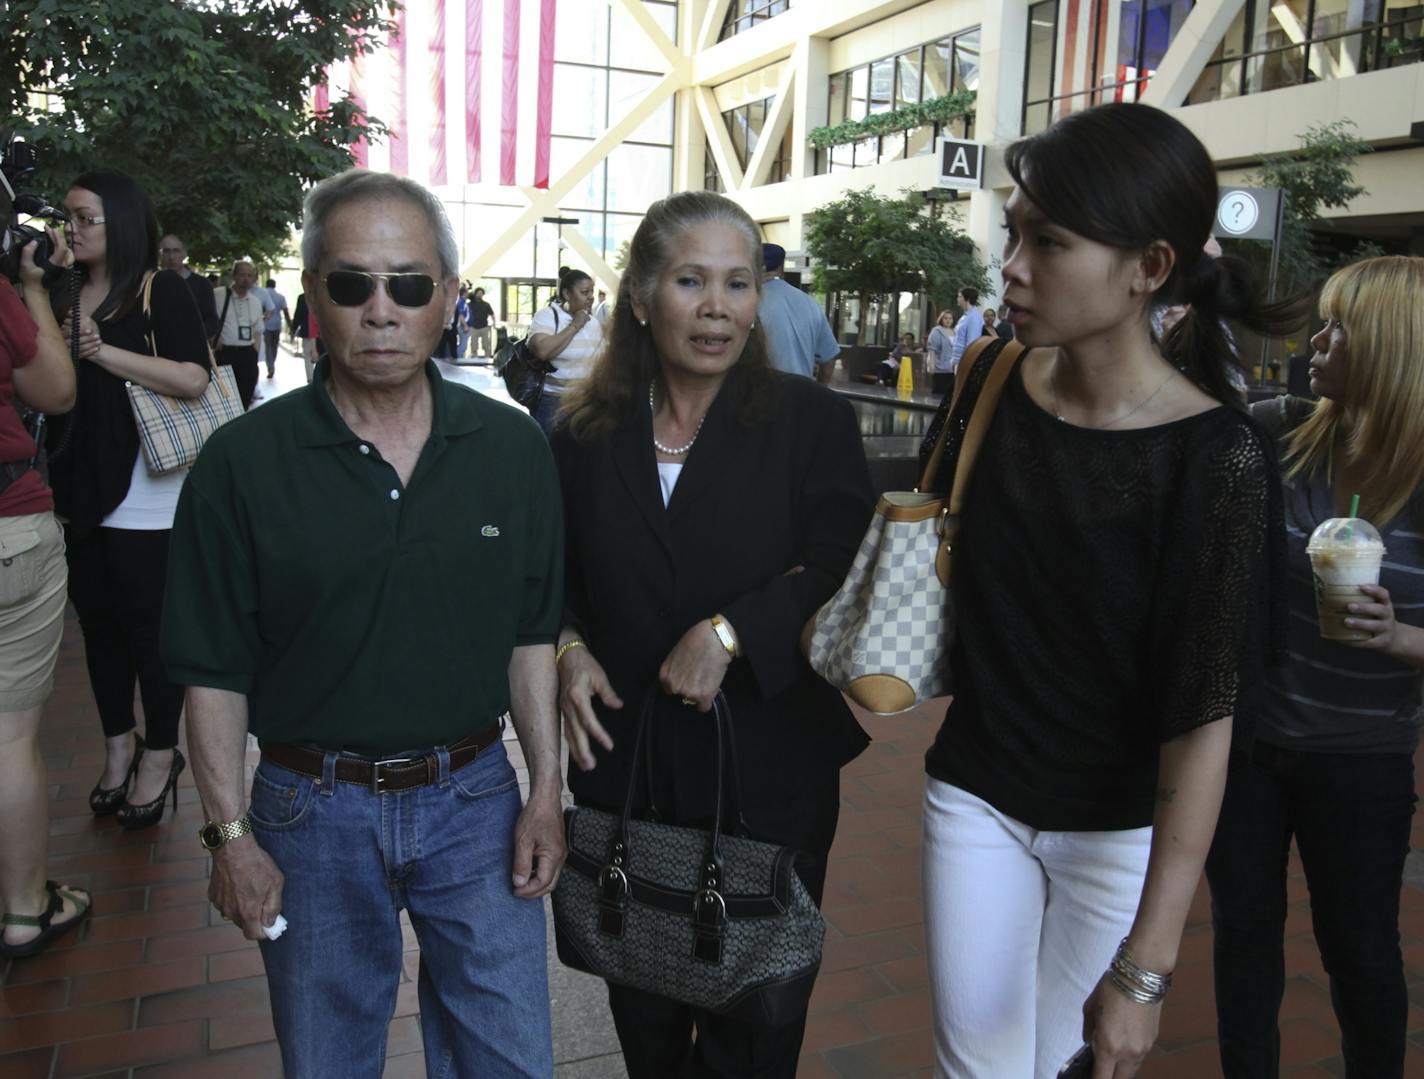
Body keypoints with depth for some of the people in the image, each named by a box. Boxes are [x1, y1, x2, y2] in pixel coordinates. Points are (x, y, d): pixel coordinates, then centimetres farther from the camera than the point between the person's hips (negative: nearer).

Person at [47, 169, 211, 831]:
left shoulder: (160, 291, -6)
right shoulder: (62, 295, 13)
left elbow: (193, 379, -17)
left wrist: (104, 352, -21)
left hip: (144, 498, -6)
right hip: (79, 490, 6)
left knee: (150, 628, 2)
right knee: (98, 623, 14)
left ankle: (160, 754, 17)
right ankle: (118, 744, 29)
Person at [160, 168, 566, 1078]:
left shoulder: (512, 449, -4)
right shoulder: (244, 461, -9)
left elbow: (531, 636, 2)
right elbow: (216, 670, -4)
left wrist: (546, 792, 0)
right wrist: (231, 833, -5)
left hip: (474, 797, 1)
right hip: (312, 808, 0)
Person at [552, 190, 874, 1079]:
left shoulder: (811, 420, -7)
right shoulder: (586, 433, 2)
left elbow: (843, 569, -13)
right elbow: (557, 574, 11)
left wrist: (731, 634, -23)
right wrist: (570, 648, -8)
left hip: (770, 770, -2)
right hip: (624, 763, 3)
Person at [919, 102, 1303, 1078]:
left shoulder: (1215, 456, -20)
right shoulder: (993, 385, -8)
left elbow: (1204, 718, -20)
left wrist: (1147, 965, -21)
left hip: (1122, 827, -2)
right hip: (976, 794, 3)